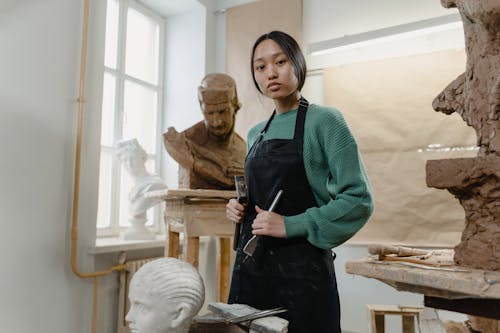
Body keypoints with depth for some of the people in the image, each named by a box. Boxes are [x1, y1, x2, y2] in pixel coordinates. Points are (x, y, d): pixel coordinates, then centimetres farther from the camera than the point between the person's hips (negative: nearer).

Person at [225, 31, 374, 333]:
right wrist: (239, 208, 2)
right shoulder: (256, 133, 12)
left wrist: (291, 226, -19)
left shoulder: (324, 121, -7)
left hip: (302, 266, -6)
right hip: (250, 264, 6)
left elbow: (359, 199, -13)